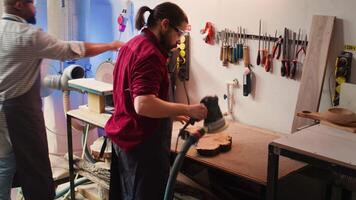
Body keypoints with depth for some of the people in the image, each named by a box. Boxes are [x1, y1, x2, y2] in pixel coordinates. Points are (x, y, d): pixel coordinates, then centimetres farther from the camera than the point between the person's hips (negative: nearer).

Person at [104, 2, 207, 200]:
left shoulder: (132, 45, 11)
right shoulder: (149, 53, -21)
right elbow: (143, 105, -31)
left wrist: (170, 113, 14)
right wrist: (188, 109, -23)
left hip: (125, 137, 10)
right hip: (143, 143, -10)